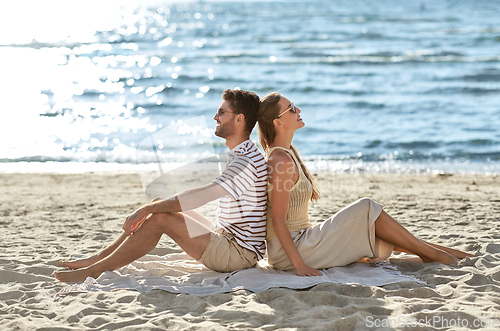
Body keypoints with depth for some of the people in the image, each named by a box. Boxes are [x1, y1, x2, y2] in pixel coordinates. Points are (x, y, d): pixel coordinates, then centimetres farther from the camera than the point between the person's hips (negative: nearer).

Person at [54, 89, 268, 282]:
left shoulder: (247, 162, -20)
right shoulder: (238, 156, 16)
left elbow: (198, 198, -26)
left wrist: (146, 210, -23)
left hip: (239, 253, -10)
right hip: (224, 237, 10)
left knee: (159, 218, -20)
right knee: (158, 206, 5)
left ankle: (97, 269, -12)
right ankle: (98, 258, 5)